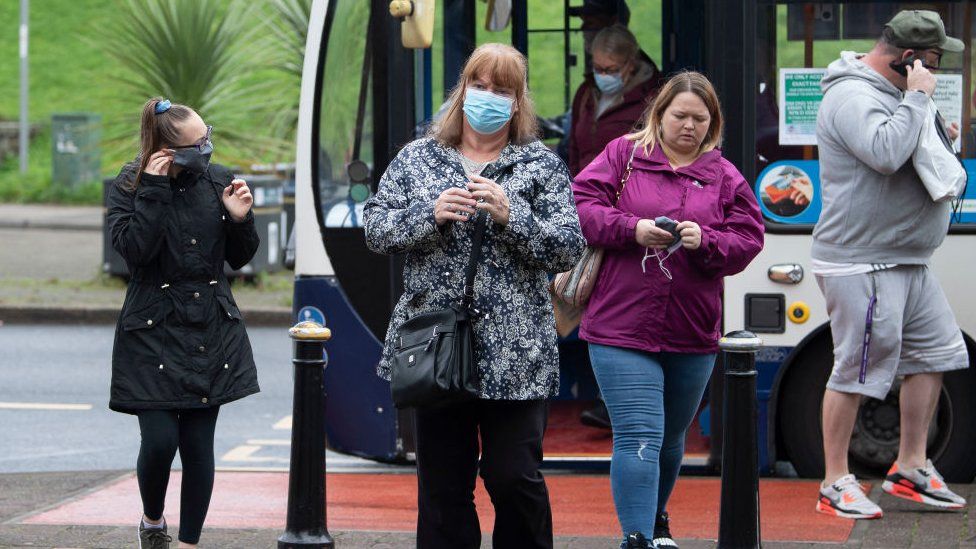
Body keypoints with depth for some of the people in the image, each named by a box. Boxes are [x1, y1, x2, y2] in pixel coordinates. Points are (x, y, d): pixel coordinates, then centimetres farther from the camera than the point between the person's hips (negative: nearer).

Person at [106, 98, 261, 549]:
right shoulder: (129, 187, -5)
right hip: (153, 330, -3)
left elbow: (239, 258, 11)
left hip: (212, 330, 3)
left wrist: (240, 220, -8)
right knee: (160, 440, -10)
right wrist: (154, 190, -20)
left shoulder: (217, 181, 4)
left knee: (198, 443, 2)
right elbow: (134, 248, -20)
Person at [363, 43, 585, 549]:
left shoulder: (542, 166, 4)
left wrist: (511, 215, -17)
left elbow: (568, 249, -3)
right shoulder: (417, 159, 11)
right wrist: (430, 214, -12)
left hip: (513, 354, -2)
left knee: (515, 479, -3)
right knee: (443, 483, 8)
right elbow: (375, 228, 5)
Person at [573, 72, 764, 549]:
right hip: (622, 326, -4)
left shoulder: (726, 178, 9)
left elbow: (747, 240, 4)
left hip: (692, 335, 4)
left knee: (671, 437, 19)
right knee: (639, 437, -14)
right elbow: (581, 206, -5)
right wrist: (633, 229, -18)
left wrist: (705, 241, -15)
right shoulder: (623, 155, 2)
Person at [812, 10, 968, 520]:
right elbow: (885, 152, -33)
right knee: (856, 371, -5)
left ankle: (910, 469, 23)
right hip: (861, 263, -11)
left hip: (907, 262, 11)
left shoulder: (889, 92, 15)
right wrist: (917, 98, -24)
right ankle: (835, 485, 4)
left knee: (934, 353, 13)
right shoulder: (853, 97, -18)